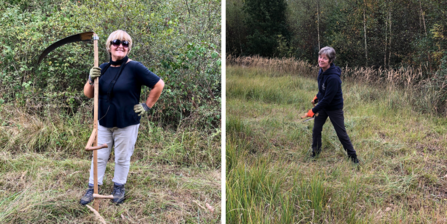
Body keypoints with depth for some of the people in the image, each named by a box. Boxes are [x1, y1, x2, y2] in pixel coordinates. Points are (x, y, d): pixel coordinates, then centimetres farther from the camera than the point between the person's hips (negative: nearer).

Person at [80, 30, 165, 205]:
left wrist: (147, 106, -6)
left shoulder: (134, 68, -11)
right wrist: (91, 80, -12)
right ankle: (92, 188, 25)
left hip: (126, 124, -4)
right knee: (99, 157, 11)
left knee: (122, 158, 10)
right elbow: (88, 94, 8)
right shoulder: (103, 69, 5)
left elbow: (159, 85, -9)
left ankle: (119, 187, 29)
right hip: (104, 122, 4)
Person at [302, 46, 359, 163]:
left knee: (341, 134, 2)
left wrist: (312, 111, -27)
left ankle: (353, 156, 20)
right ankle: (315, 152, 28)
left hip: (334, 108, -7)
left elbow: (327, 99, -30)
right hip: (322, 105, 7)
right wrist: (316, 97, 16)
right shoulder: (321, 71, -6)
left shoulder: (333, 78, -32)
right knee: (316, 129, 10)